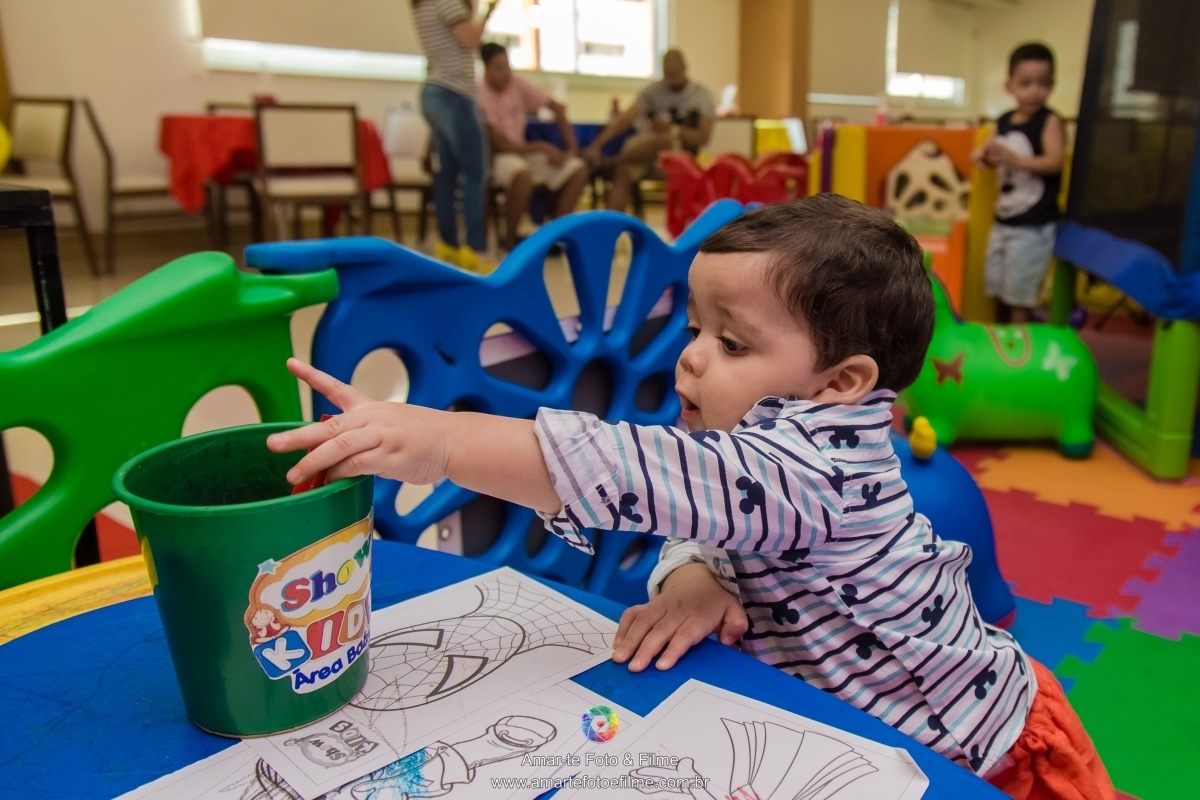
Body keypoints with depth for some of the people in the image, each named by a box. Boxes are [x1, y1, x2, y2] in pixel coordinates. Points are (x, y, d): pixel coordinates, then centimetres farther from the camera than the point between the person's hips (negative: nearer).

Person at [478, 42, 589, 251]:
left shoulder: (517, 84, -3)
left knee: (579, 169, -9)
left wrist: (570, 148, -5)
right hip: (495, 158, -7)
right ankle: (510, 238, -18)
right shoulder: (480, 96, -20)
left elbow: (556, 107, 3)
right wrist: (542, 148, -18)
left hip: (523, 151, 7)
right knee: (523, 174, -41)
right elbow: (500, 145, -20)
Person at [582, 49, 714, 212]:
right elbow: (626, 118, -5)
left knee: (664, 139, -37)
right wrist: (597, 145, -17)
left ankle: (617, 161, -18)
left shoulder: (701, 95, 3)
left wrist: (672, 129, -16)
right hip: (645, 153, 2)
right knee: (622, 171, -30)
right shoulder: (653, 91, 6)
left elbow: (703, 138, -2)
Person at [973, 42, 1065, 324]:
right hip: (1004, 220, 7)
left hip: (1034, 225, -7)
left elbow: (1055, 162, -22)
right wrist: (983, 155, -3)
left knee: (1019, 290, -4)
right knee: (997, 284, 15)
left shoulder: (1049, 121, -10)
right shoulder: (1003, 122, 8)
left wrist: (1015, 159, -36)